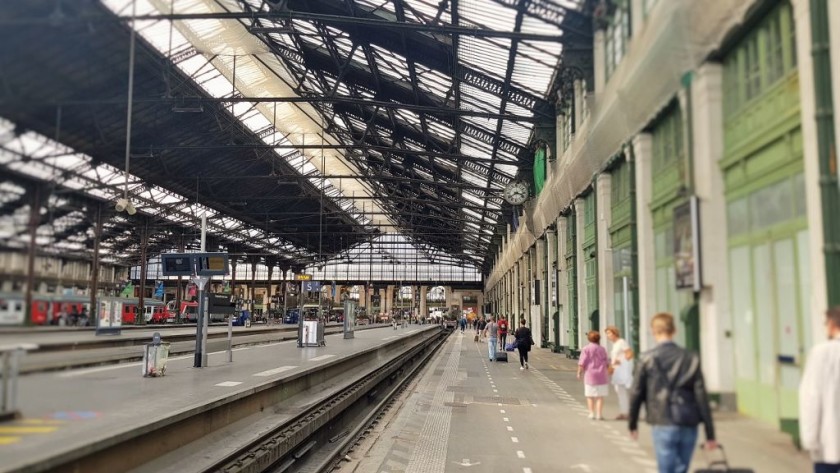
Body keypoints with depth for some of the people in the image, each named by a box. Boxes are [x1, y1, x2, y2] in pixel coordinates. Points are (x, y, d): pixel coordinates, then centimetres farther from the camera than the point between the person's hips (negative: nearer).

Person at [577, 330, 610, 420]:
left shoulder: (586, 349, -5)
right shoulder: (602, 349, 3)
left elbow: (582, 363, -10)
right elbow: (607, 363, 9)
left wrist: (579, 372, 1)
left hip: (590, 375, -1)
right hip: (602, 375, 1)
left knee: (590, 395, 10)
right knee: (600, 396, 5)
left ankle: (592, 413, 6)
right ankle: (599, 414, 1)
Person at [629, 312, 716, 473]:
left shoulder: (647, 359, -5)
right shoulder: (691, 358, 2)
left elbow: (636, 393, -1)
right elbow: (702, 396, 0)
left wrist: (632, 424, 13)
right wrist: (710, 434, 4)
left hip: (664, 425, -3)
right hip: (689, 425, 3)